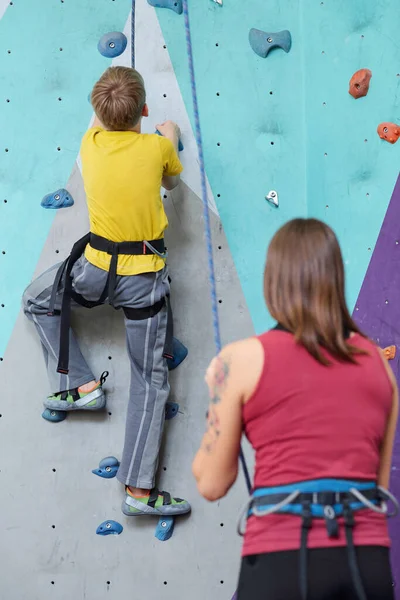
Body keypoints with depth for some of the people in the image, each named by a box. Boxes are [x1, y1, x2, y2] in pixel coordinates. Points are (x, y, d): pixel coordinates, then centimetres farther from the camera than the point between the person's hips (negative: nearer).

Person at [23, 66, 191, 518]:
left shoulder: (91, 143, -4)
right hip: (145, 276, -1)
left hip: (95, 267, 1)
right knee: (150, 381, 6)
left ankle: (79, 384, 21)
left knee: (37, 300, 31)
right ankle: (139, 489, 1)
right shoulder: (157, 146, -10)